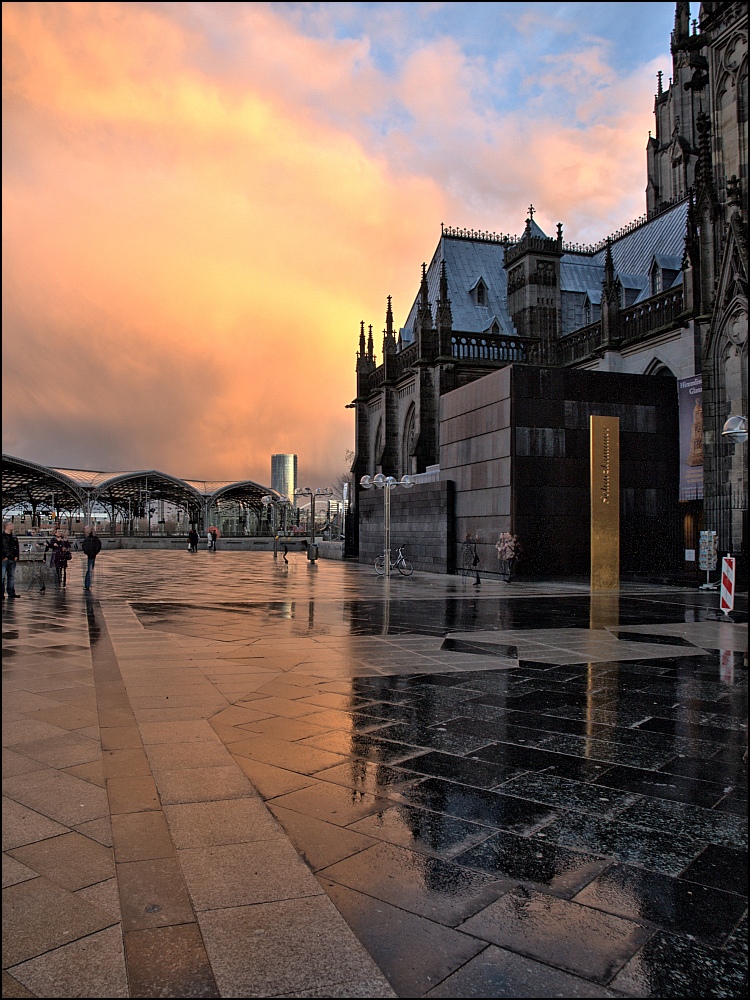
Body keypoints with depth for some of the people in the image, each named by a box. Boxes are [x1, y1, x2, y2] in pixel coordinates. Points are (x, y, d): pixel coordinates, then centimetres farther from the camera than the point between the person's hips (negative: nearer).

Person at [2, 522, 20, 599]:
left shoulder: (14, 537, 15)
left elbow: (17, 547, 19)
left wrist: (16, 556, 7)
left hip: (12, 560, 6)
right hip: (4, 560, -6)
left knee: (12, 576, 11)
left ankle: (11, 592, 17)